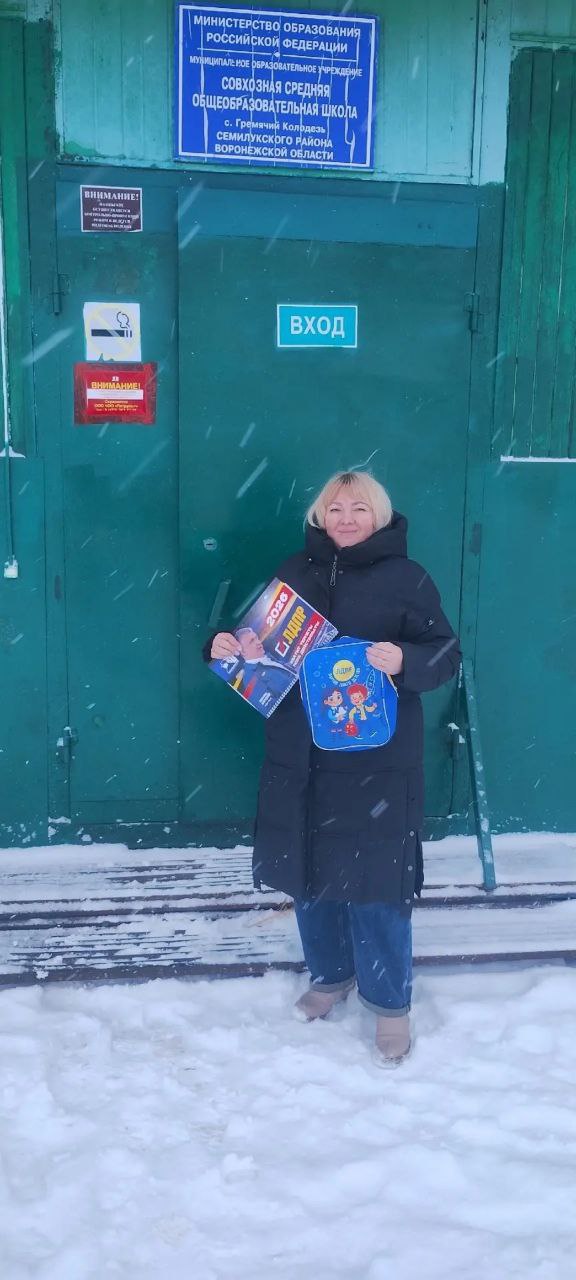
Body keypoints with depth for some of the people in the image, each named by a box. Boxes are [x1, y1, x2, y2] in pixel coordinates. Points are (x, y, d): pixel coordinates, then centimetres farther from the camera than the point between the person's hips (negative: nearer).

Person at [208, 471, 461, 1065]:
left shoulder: (406, 577, -3)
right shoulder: (294, 572, 8)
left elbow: (446, 654, -6)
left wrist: (403, 660, -26)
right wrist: (226, 647, -7)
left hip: (377, 763, -4)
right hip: (299, 756, 4)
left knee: (374, 880, 1)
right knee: (308, 871, 13)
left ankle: (390, 1002, 20)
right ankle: (329, 975, 36)